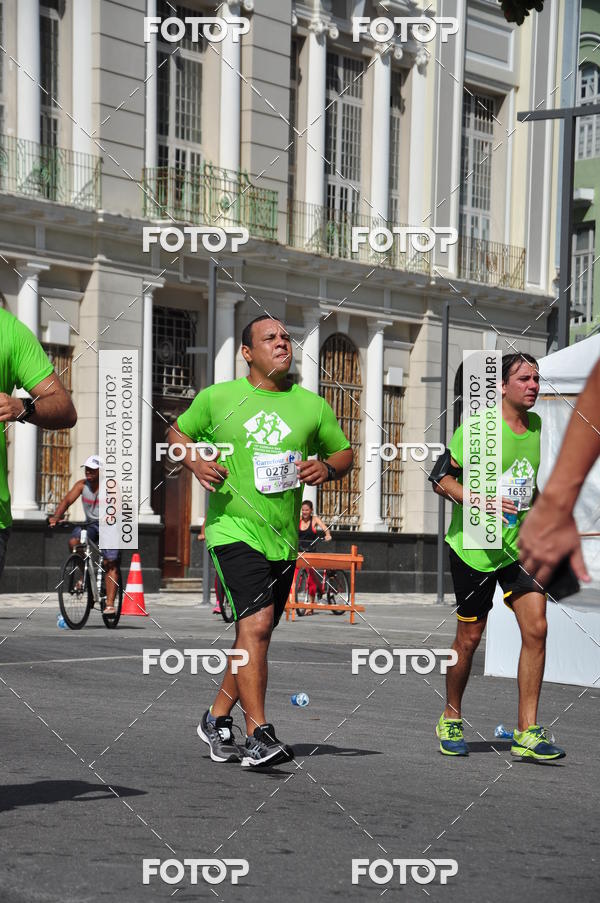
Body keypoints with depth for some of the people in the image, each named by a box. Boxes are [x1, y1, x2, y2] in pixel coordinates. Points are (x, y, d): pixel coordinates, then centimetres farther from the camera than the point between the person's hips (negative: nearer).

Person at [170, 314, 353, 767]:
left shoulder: (313, 406, 8)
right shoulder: (217, 398, 2)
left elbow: (345, 453, 18)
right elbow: (178, 433, 16)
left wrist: (327, 467, -5)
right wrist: (195, 461, -5)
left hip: (284, 540, 4)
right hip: (233, 529, -4)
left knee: (256, 633, 12)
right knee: (256, 623, -20)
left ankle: (217, 719, 29)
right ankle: (259, 734, -20)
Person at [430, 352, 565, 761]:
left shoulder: (537, 426, 8)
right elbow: (441, 477, -12)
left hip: (519, 547, 5)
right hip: (473, 547, -5)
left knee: (536, 627, -9)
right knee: (470, 638, 4)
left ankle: (528, 733, -4)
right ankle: (451, 719, 27)